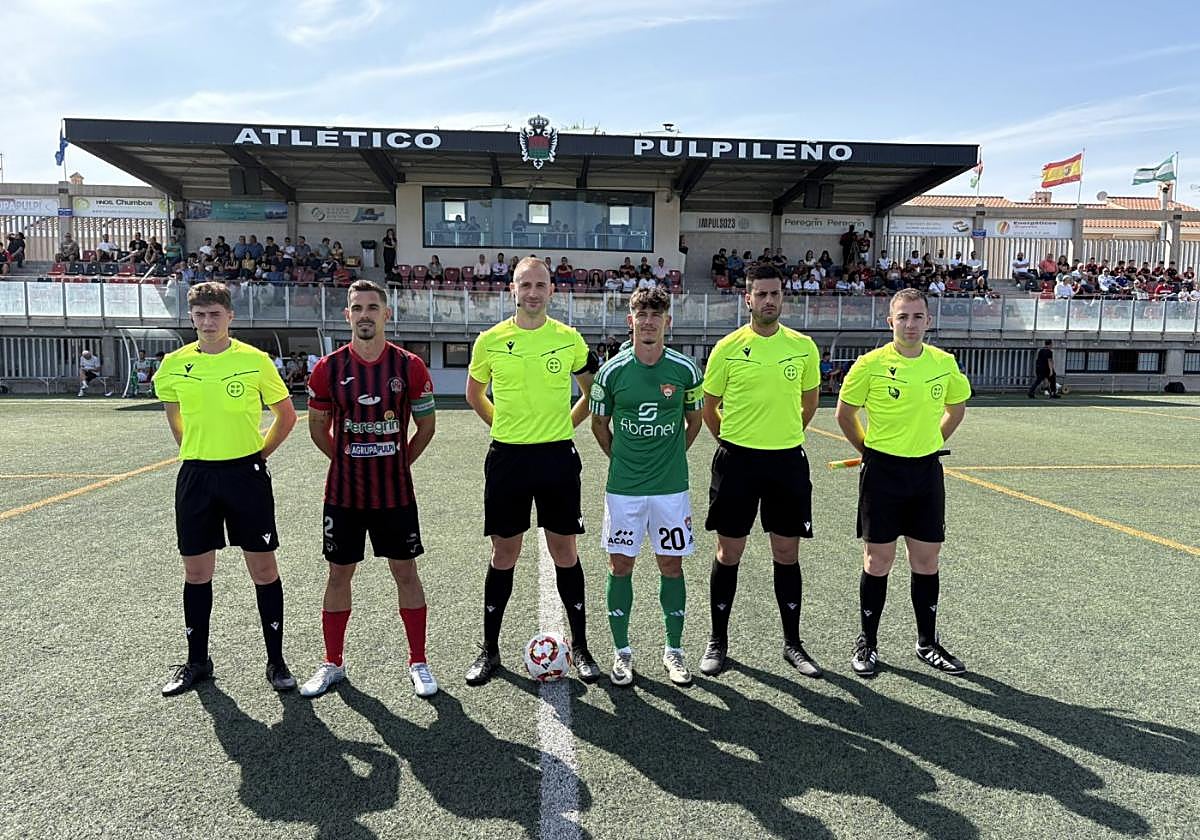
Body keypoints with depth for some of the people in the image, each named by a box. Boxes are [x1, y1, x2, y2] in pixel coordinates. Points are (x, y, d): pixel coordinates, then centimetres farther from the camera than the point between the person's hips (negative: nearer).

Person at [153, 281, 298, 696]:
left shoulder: (255, 360, -5)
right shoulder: (175, 364, 2)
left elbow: (286, 415, 4)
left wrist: (259, 455, 1)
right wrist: (194, 451, 15)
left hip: (246, 474, -3)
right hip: (195, 475, 3)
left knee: (263, 568, 2)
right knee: (196, 571, 11)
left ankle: (276, 662, 15)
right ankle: (197, 661, 28)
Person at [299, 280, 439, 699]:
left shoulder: (410, 366, -5)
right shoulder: (328, 368, -3)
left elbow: (426, 426, 5)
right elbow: (318, 428, 9)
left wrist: (398, 462, 5)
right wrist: (348, 461, 8)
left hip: (396, 492, -1)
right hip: (343, 492, 1)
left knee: (406, 573, 7)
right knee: (338, 574, 11)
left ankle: (418, 663, 20)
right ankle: (332, 664, 28)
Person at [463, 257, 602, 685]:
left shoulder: (569, 338, 0)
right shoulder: (490, 340, 0)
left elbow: (594, 390, 13)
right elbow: (474, 393, 15)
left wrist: (565, 424, 6)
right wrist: (503, 425, 8)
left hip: (558, 456, 0)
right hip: (507, 456, 0)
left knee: (564, 551, 7)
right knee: (504, 553, 8)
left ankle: (580, 646, 21)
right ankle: (490, 649, 22)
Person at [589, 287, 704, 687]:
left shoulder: (685, 369, -4)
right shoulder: (612, 370, -5)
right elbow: (599, 422, 9)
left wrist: (673, 455, 10)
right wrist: (620, 459, 8)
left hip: (671, 485, 0)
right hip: (623, 487, 0)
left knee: (671, 565, 8)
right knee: (620, 566, 5)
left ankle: (674, 650, 24)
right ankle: (621, 651, 21)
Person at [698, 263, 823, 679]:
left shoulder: (803, 346, 2)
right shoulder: (728, 348, -3)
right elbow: (709, 406, 6)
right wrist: (734, 441, 7)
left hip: (787, 460, 2)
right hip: (737, 459, -2)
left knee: (787, 554, 9)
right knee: (728, 553, 6)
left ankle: (792, 643, 24)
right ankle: (718, 641, 20)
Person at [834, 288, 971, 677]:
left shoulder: (944, 363, 1)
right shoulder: (871, 364, -9)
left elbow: (956, 407, 19)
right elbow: (845, 414, 2)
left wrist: (931, 443, 15)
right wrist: (869, 450, 6)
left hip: (927, 471, 4)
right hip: (883, 471, -3)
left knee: (926, 561, 10)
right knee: (878, 560, 3)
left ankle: (927, 643, 26)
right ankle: (867, 642, 19)